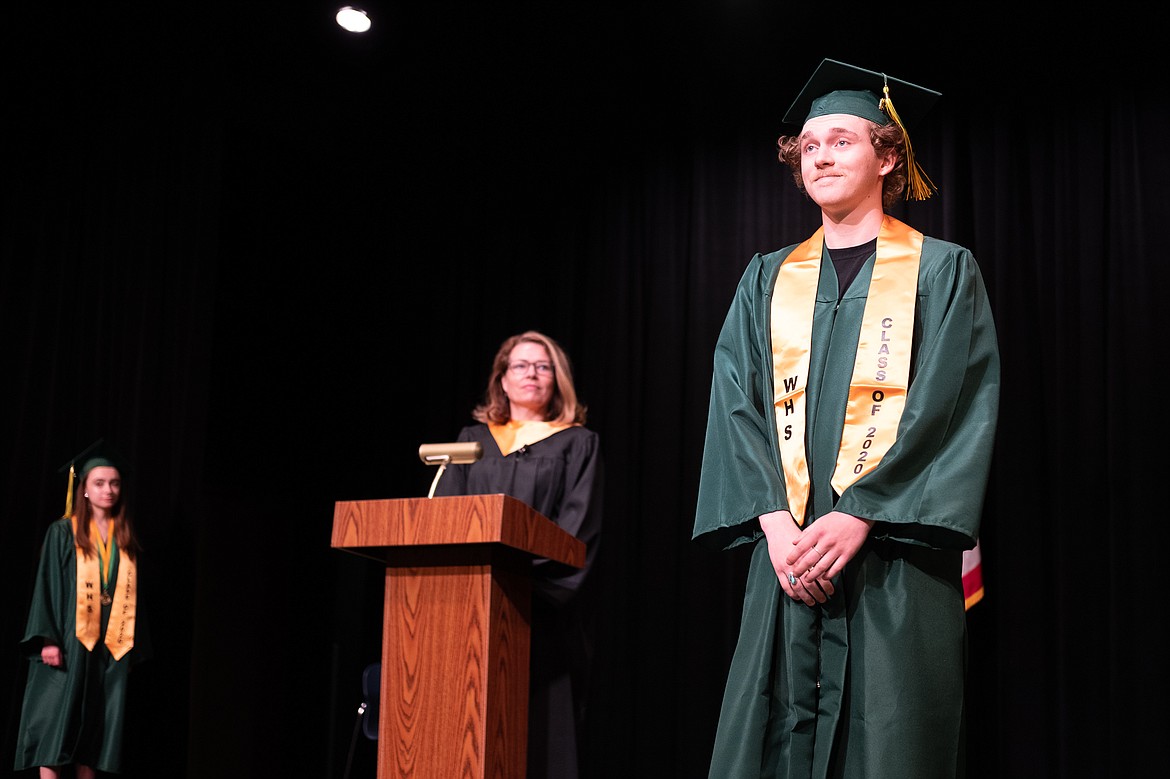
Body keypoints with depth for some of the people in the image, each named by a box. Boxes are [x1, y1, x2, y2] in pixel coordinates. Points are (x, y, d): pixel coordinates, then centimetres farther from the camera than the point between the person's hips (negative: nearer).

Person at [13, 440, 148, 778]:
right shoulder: (63, 532, 2)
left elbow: (131, 596, 14)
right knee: (56, 726, -8)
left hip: (111, 646, 4)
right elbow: (47, 585, -4)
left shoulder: (126, 541, 13)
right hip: (70, 642, -4)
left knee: (94, 730, 2)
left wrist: (132, 648, 8)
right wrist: (48, 639, -15)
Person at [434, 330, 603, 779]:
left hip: (541, 607, -2)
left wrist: (525, 569, -16)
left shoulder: (577, 444, 10)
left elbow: (579, 527, -2)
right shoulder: (473, 439, 19)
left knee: (538, 732, -7)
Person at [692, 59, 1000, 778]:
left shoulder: (942, 272, 6)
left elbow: (956, 412, -5)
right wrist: (775, 521, -10)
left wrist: (857, 516, -16)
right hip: (788, 555, 3)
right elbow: (736, 405, 7)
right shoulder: (768, 279, 17)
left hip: (894, 557, -3)